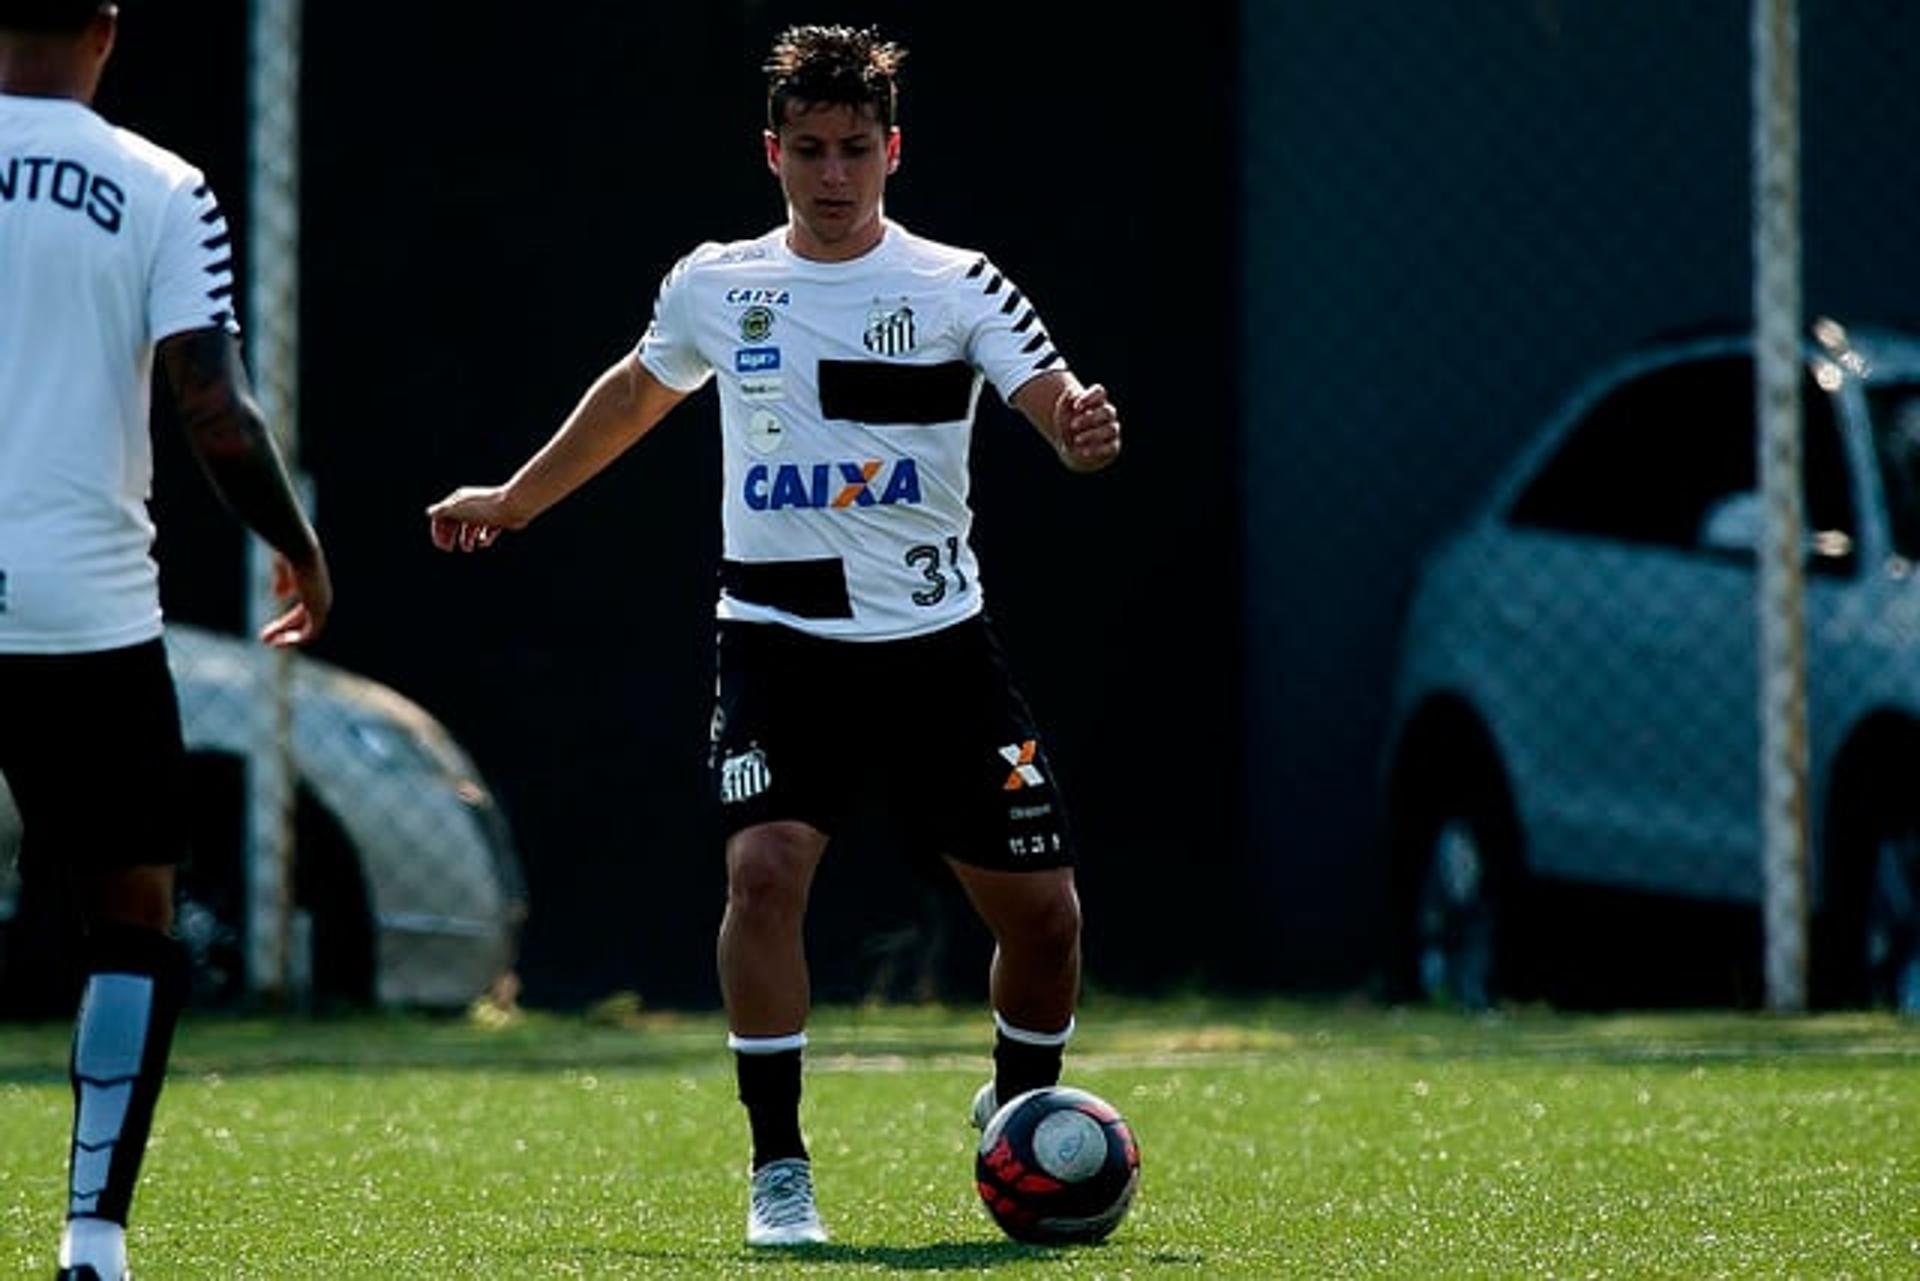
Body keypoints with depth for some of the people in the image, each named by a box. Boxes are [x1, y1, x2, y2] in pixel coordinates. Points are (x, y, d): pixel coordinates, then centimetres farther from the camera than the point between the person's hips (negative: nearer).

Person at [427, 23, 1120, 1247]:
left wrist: (1085, 425, -38)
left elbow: (1054, 398, -14)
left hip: (938, 642, 0)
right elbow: (639, 391, 24)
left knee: (1041, 906, 1)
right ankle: (779, 1169, -12)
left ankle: (1021, 1116, 30)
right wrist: (515, 501, 31)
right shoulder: (714, 287, 4)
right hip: (778, 637, 0)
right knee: (767, 866, -22)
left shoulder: (954, 285, -3)